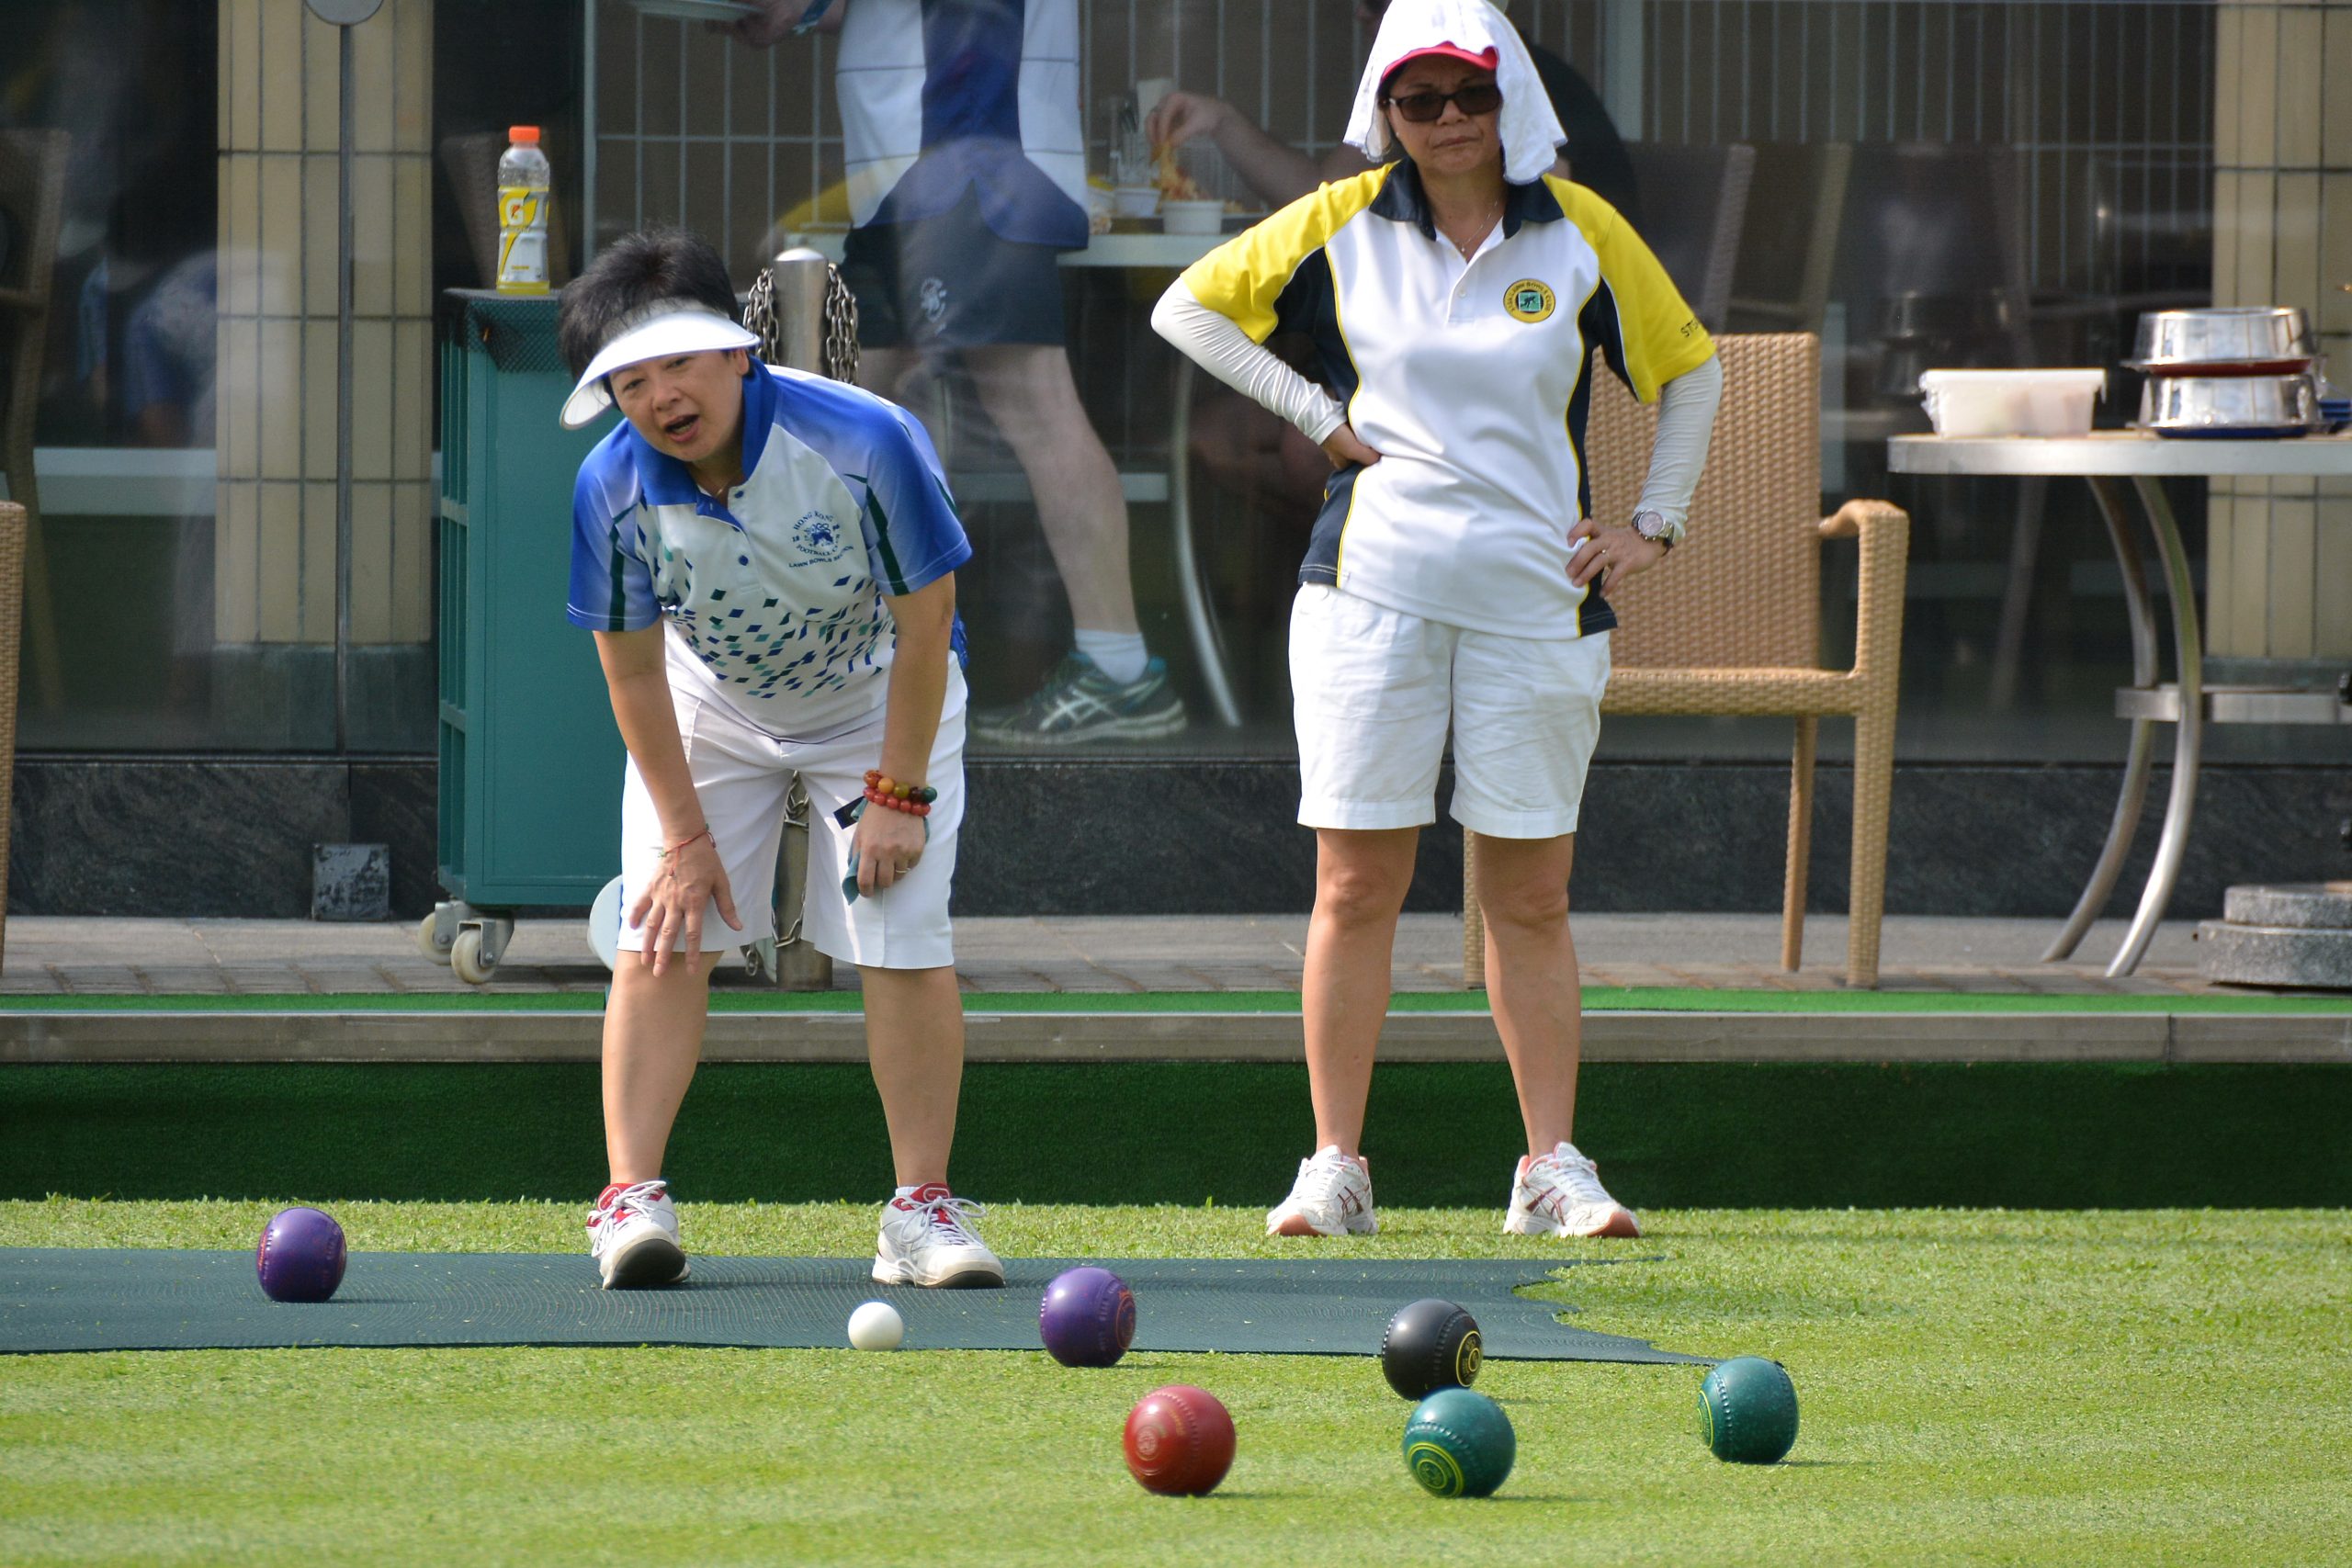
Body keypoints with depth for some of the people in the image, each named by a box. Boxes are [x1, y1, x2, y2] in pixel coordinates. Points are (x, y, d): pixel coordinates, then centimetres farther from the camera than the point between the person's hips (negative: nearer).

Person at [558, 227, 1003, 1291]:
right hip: (710, 708, 2)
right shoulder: (614, 488, -25)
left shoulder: (863, 443, -33)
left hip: (878, 700, -2)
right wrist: (685, 836, -11)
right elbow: (633, 673, -12)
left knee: (904, 945, -10)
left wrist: (897, 793, -18)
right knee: (663, 935, -10)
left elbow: (924, 626, -21)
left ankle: (921, 1210, -1)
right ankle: (632, 1196, -9)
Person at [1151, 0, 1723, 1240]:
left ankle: (1552, 1168, 7)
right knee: (1356, 883, -3)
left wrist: (1654, 525, 8)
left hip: (1536, 602, 0)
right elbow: (1188, 308, 10)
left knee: (1531, 897, 2)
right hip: (1372, 591, 0)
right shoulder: (1342, 225, 3)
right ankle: (1334, 1168, 1)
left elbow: (1690, 368, 15)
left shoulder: (1580, 233, 4)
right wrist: (1319, 417, 2)